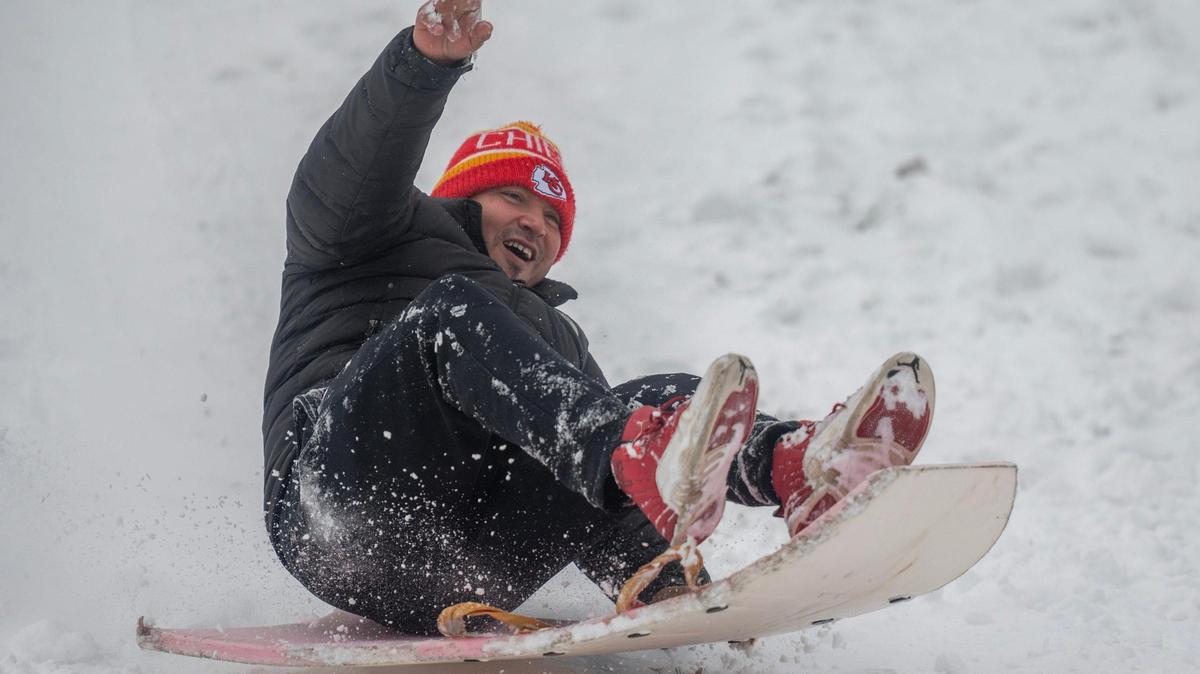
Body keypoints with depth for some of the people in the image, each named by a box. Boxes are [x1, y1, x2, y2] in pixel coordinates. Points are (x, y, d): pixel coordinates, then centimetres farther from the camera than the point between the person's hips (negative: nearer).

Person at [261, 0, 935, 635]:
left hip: (467, 577, 4)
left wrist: (677, 586, 3)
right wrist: (428, 61, -19)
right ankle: (633, 458, -54)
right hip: (340, 511, -4)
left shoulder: (558, 337, 38)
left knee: (658, 400, -15)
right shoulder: (387, 237, 27)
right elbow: (352, 172, 2)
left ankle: (796, 464, -50)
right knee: (455, 311, -26)